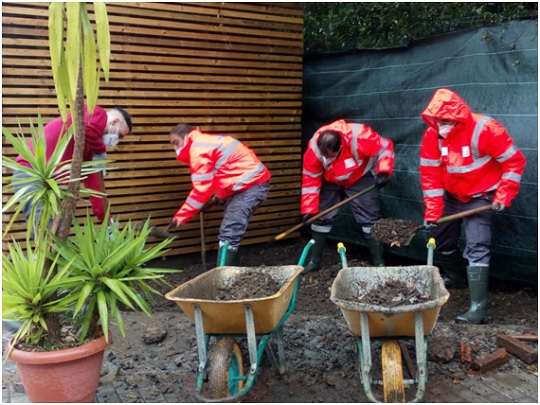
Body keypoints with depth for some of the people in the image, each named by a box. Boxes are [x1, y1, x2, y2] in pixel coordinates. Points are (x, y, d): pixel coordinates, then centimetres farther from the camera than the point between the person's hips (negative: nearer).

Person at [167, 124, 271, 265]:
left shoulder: (198, 149, -13)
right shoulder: (206, 143, 18)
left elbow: (201, 189, -17)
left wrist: (180, 217, -12)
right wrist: (216, 197, 5)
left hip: (251, 185, -10)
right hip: (251, 183, 10)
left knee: (228, 235, -13)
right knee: (232, 232, 15)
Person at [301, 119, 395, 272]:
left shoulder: (359, 137, -36)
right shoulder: (314, 148, -28)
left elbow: (385, 147, -21)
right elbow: (310, 179, -18)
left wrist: (383, 171, -34)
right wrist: (309, 210, -20)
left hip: (360, 179, -2)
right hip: (330, 182, 2)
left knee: (369, 218, -8)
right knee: (321, 217, -2)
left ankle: (379, 262, 1)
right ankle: (314, 260, 11)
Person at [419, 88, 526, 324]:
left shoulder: (484, 129, -25)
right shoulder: (432, 134, -12)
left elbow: (514, 161, -17)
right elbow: (430, 173, -8)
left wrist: (503, 196, -19)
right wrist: (432, 211, -11)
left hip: (480, 197, -5)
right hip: (451, 196, 5)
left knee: (477, 247, -14)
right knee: (440, 238, 13)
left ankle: (478, 307, -11)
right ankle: (452, 276, 42)